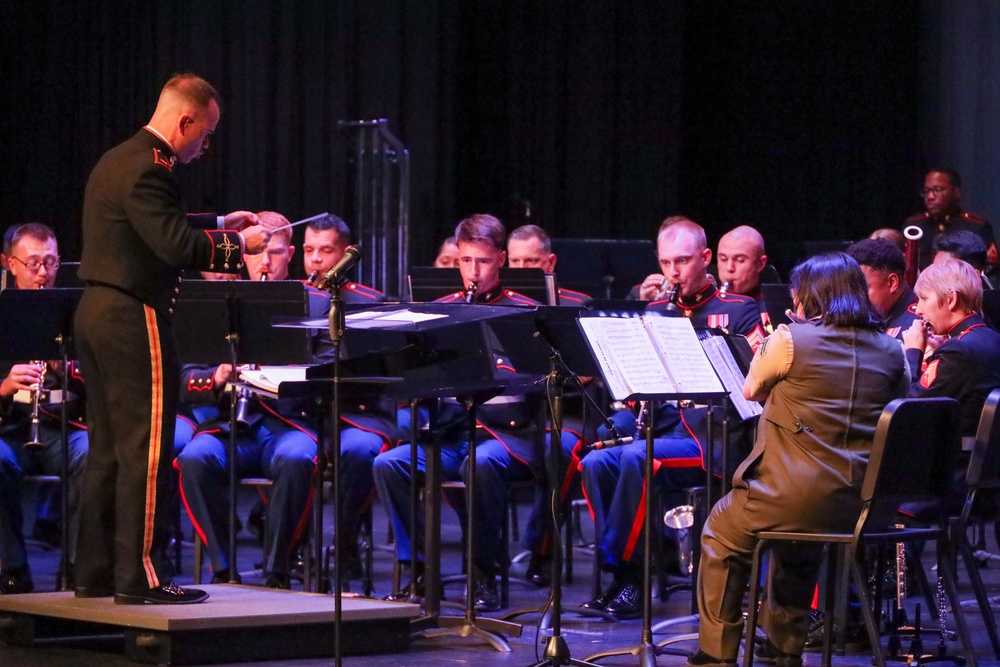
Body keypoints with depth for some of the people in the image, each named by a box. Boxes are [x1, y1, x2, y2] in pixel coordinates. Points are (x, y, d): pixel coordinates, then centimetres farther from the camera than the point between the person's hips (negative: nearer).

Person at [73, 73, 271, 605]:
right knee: (145, 451, -6)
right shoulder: (148, 168, -17)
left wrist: (218, 224, 23)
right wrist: (239, 244, -13)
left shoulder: (119, 160, 16)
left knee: (108, 450, 14)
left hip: (98, 315, 10)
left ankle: (95, 571, 18)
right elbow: (178, 246, -25)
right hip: (134, 321, -10)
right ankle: (137, 576, -4)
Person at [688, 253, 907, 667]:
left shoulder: (792, 340, -9)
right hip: (863, 506, 6)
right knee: (797, 538, 37)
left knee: (722, 533, 22)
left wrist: (764, 349, 25)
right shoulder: (890, 351, 5)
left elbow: (750, 391, 7)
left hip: (798, 499, -6)